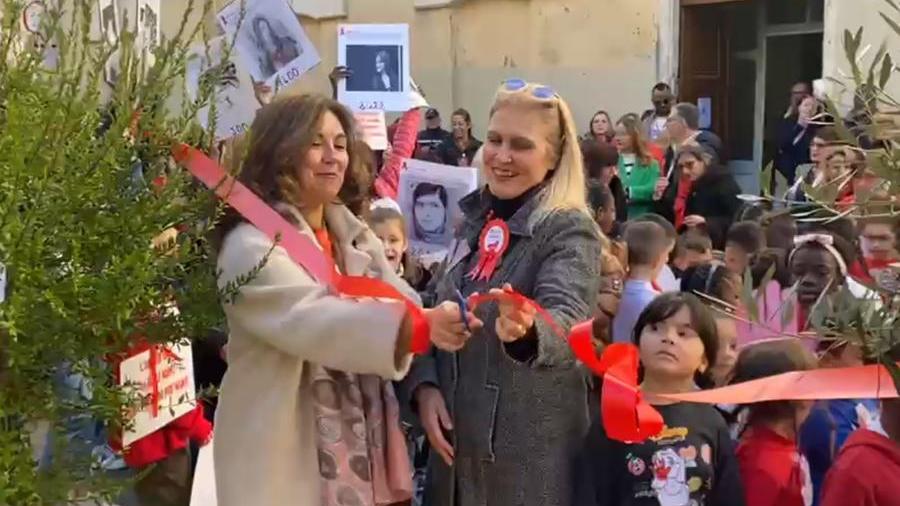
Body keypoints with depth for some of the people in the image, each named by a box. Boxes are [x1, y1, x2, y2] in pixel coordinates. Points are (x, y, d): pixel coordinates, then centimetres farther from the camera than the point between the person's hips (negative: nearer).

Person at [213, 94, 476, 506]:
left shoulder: (355, 237, 12)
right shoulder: (252, 244, -14)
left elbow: (403, 303, 1)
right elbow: (312, 320, -30)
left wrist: (451, 315, -20)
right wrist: (419, 324, -43)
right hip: (286, 459, -7)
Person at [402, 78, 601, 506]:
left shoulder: (571, 230, -12)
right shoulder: (474, 219, 6)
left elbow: (565, 323, -28)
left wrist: (525, 332, -50)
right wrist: (424, 385, -3)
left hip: (533, 451, -5)